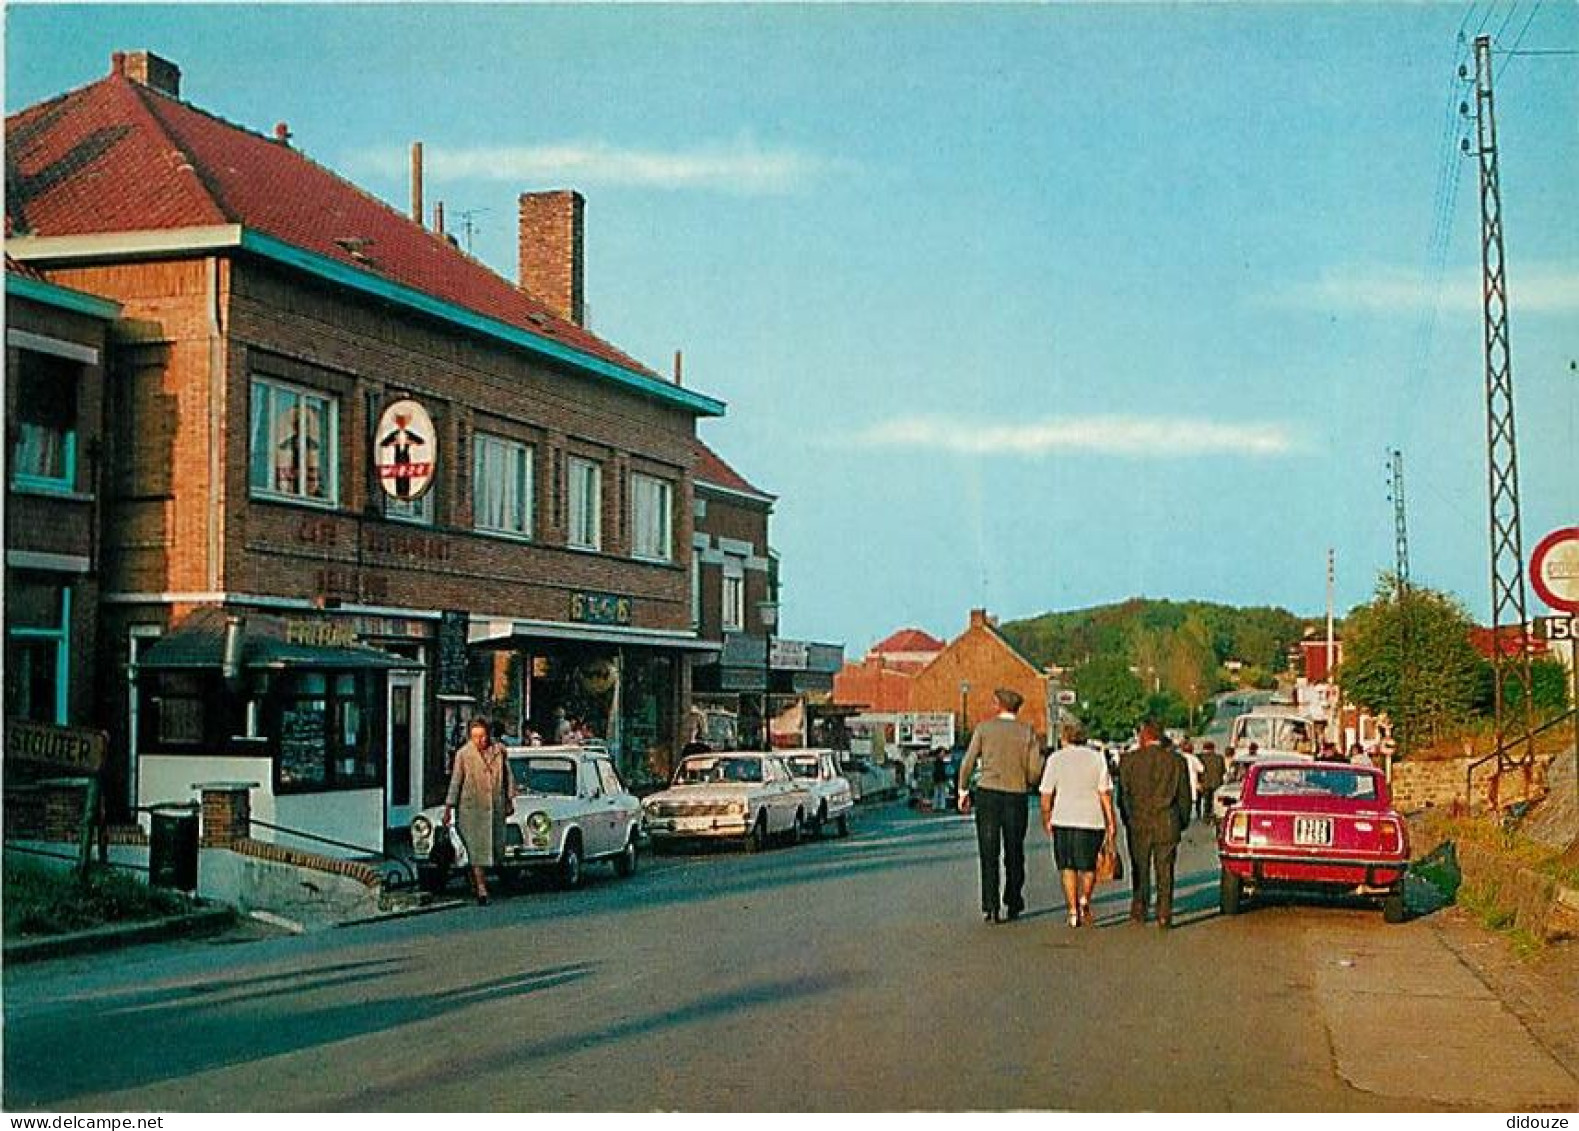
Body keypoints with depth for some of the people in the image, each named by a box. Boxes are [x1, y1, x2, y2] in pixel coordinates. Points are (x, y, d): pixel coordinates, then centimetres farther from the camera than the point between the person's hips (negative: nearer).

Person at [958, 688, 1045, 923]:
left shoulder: (984, 728, 0)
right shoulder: (1028, 733, 2)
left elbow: (968, 762, -2)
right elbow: (1036, 771, -2)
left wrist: (963, 790, 8)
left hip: (987, 793, -1)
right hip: (1016, 797, 1)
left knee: (989, 853, 0)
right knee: (1014, 854, 13)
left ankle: (990, 907, -7)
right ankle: (1013, 904, 19)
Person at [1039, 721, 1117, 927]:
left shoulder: (1056, 758, 4)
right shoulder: (1097, 758, 5)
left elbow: (1046, 795, 2)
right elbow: (1105, 793, -1)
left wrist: (1046, 820, 15)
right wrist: (1111, 824, 1)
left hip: (1064, 819, 0)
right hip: (1092, 820, 0)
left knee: (1067, 868, 10)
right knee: (1088, 866, 14)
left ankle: (1073, 910, 2)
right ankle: (1084, 899, -9)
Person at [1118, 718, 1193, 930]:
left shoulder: (1129, 761, -4)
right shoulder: (1177, 761, -1)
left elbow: (1123, 795, 1)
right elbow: (1184, 797, 5)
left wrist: (1128, 821, 13)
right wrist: (1182, 822, 17)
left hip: (1139, 824, 0)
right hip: (1167, 825, 0)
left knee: (1140, 871, 12)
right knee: (1165, 872, 5)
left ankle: (1138, 911, 15)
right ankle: (1164, 915, 3)